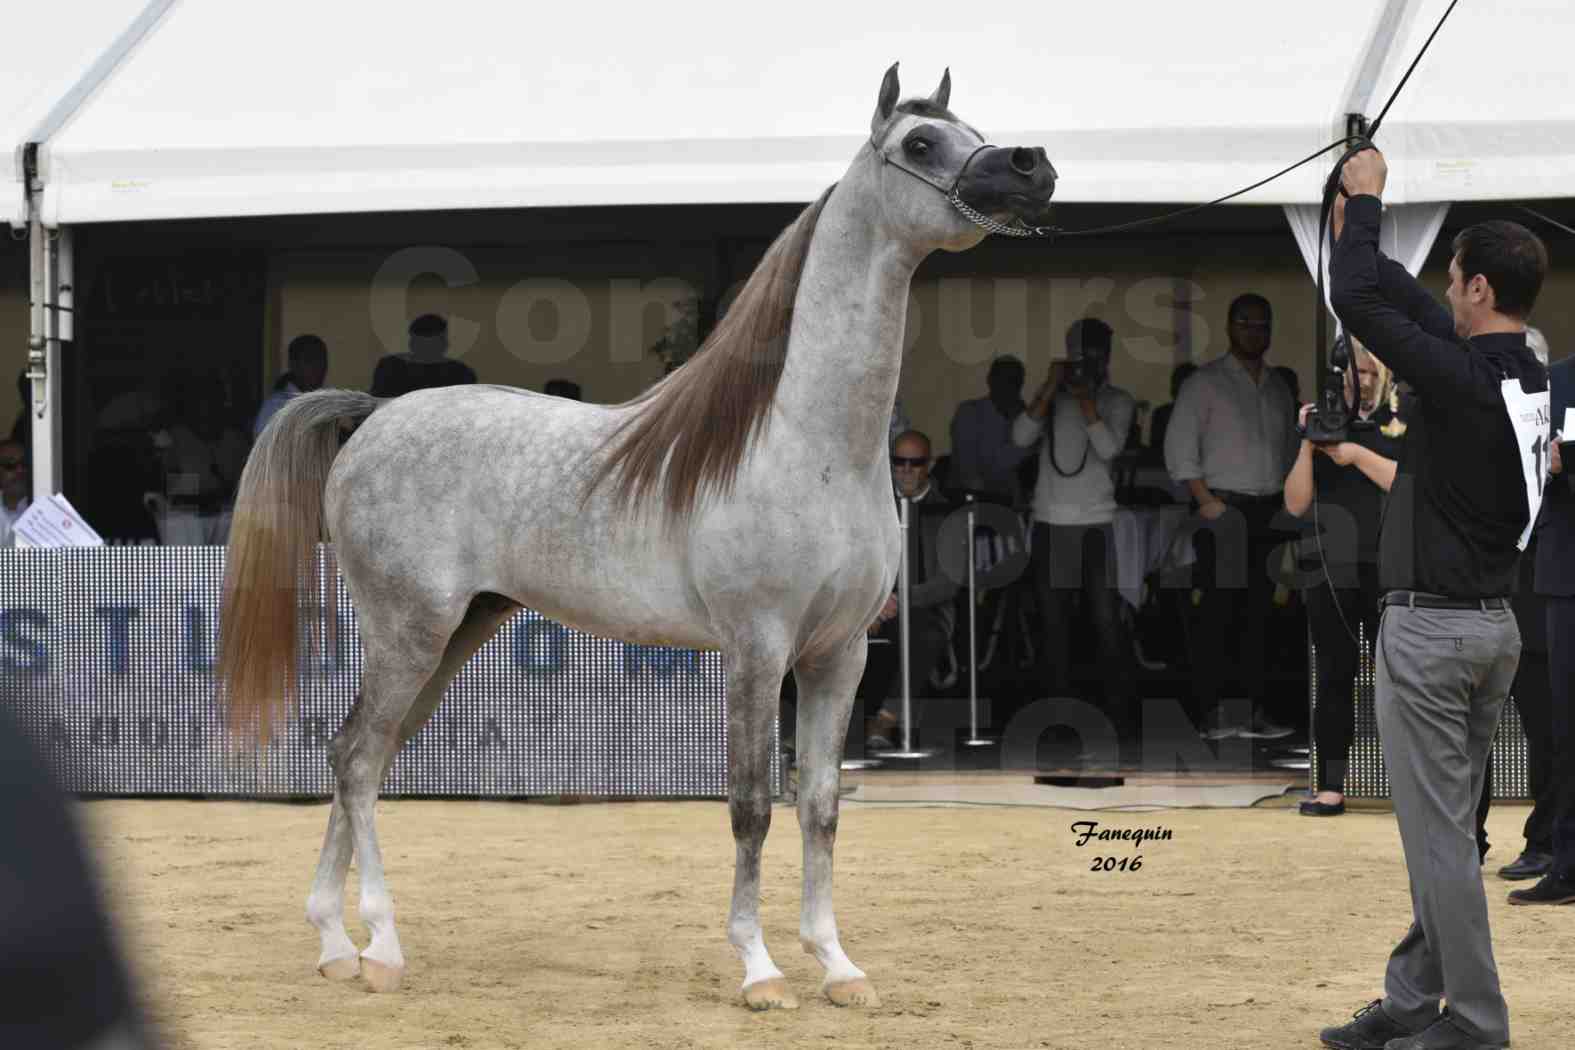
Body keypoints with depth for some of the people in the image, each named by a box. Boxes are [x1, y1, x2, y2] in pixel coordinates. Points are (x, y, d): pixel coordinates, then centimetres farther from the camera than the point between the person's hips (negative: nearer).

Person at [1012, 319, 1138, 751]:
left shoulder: (1118, 401, 4)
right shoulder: (1050, 399, 11)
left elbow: (1109, 447, -12)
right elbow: (1021, 437, -5)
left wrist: (1086, 399, -12)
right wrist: (1052, 388, -9)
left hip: (1098, 525, -3)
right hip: (1050, 524, 3)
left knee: (1108, 621, -8)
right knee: (1053, 622, 3)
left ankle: (1121, 713, -5)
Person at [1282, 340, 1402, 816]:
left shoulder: (1402, 424, 6)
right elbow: (1296, 504, 5)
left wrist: (1357, 454, -13)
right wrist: (1308, 444, -6)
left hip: (1389, 572, -2)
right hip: (1331, 573, 2)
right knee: (1335, 678, 2)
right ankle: (1330, 788, 3)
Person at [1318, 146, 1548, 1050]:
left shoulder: (1465, 380, -19)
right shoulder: (1528, 374, 7)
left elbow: (1359, 300, -16)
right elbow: (1418, 309, 21)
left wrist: (1367, 198, -2)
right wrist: (1356, 227, 25)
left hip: (1431, 628, -9)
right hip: (1496, 626, 9)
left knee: (1439, 831, -4)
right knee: (1446, 828, 13)